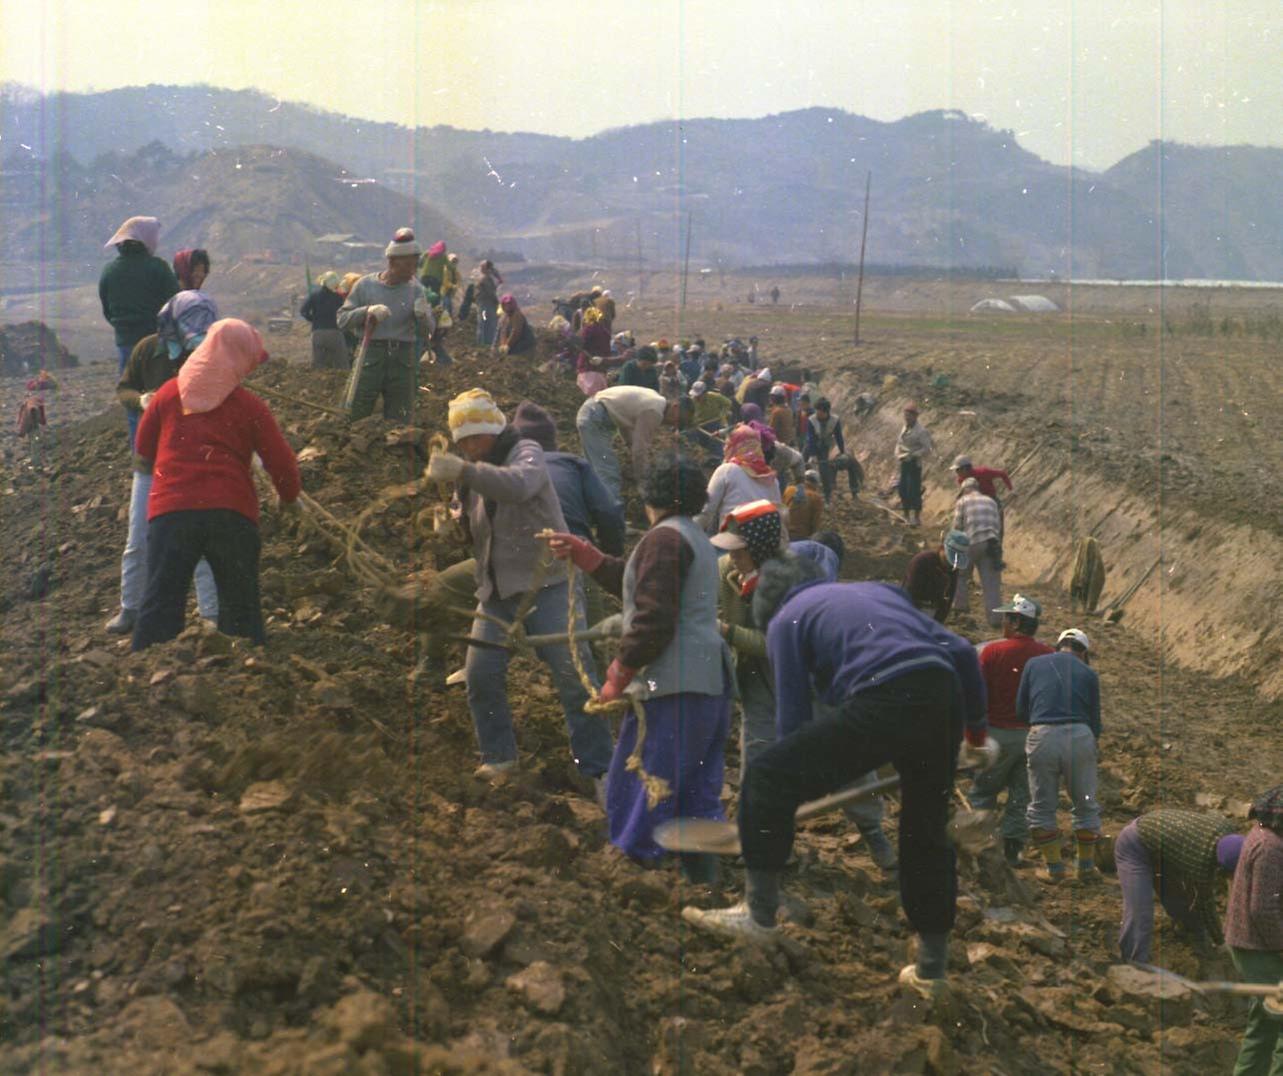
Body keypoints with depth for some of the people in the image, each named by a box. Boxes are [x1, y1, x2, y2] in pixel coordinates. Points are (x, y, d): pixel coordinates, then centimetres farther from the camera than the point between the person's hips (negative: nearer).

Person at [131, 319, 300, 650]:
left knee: (160, 605, 3)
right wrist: (288, 498, 23)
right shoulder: (250, 406, 2)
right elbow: (282, 464, 3)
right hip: (231, 512, -1)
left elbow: (143, 452, 19)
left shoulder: (168, 393, 10)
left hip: (169, 511, 1)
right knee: (240, 606, 12)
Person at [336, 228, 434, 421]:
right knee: (354, 415, -3)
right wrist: (367, 311, -15)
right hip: (370, 356, -2)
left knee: (399, 423, 6)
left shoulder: (415, 289, 6)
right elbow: (341, 319, 1)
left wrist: (423, 315, -17)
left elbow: (428, 331, 5)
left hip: (403, 360, 2)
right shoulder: (365, 285, 2)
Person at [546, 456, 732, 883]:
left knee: (634, 792, -3)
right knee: (697, 794, 13)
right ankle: (702, 875, 14)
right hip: (711, 684, 10)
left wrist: (618, 677, -12)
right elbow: (630, 580, 24)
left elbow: (653, 619, -18)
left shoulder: (664, 538, -10)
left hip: (674, 687, -10)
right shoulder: (697, 539, 21)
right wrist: (579, 551, 22)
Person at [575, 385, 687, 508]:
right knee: (610, 478, -14)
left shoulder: (655, 400, 11)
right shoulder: (654, 411, -18)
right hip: (595, 420, -11)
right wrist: (642, 479, -3)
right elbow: (640, 448, -15)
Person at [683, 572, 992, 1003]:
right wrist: (975, 721, 37)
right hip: (945, 700, 6)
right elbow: (961, 651, 27)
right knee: (928, 835, 22)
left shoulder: (785, 620, 18)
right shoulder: (880, 590, 33)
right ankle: (931, 969, 31)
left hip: (880, 705, -6)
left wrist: (809, 779, 31)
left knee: (767, 779, 6)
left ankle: (759, 914, 12)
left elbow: (792, 717, 15)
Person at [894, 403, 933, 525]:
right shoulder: (904, 428, 10)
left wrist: (913, 455, -18)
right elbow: (898, 443, 20)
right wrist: (898, 454, 2)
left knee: (914, 491, -6)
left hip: (914, 464, -7)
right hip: (904, 463, 7)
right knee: (903, 489, 9)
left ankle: (917, 517, 3)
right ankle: (907, 515, 22)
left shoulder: (921, 431, -13)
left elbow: (927, 449, -15)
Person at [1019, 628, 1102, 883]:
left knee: (1042, 806, 13)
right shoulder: (1088, 673, 13)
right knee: (1086, 805, 16)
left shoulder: (1034, 664, 14)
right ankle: (1086, 866, 22)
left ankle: (1053, 867, 16)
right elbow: (1095, 720, 13)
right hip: (1080, 736, 0)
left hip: (1042, 737, 0)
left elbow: (1021, 711, 12)